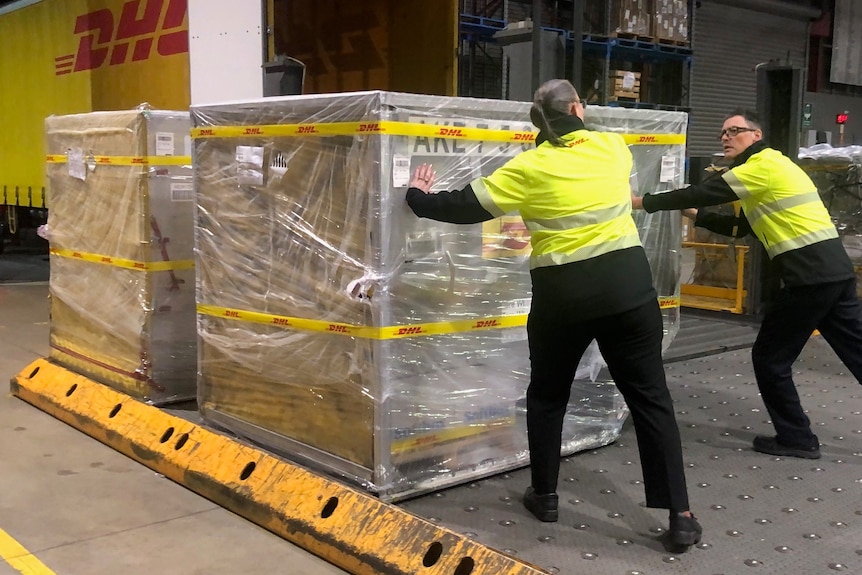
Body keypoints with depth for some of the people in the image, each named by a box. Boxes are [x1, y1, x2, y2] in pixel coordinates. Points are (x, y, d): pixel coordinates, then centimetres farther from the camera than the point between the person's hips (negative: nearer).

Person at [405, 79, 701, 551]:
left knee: (547, 395, 19)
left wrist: (418, 199, 16)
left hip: (561, 292, -1)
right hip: (627, 282, 2)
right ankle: (680, 516, 6)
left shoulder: (528, 168, -3)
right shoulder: (613, 147, 5)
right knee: (649, 397, 6)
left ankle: (544, 495, 29)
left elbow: (465, 207, -2)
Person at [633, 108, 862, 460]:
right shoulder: (767, 169, 21)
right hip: (833, 270, 10)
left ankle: (796, 438, 13)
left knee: (770, 358, 3)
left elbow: (704, 193, -11)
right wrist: (697, 216, 17)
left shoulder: (764, 164, -8)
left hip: (811, 275, -9)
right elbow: (740, 227, 25)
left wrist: (644, 202, -5)